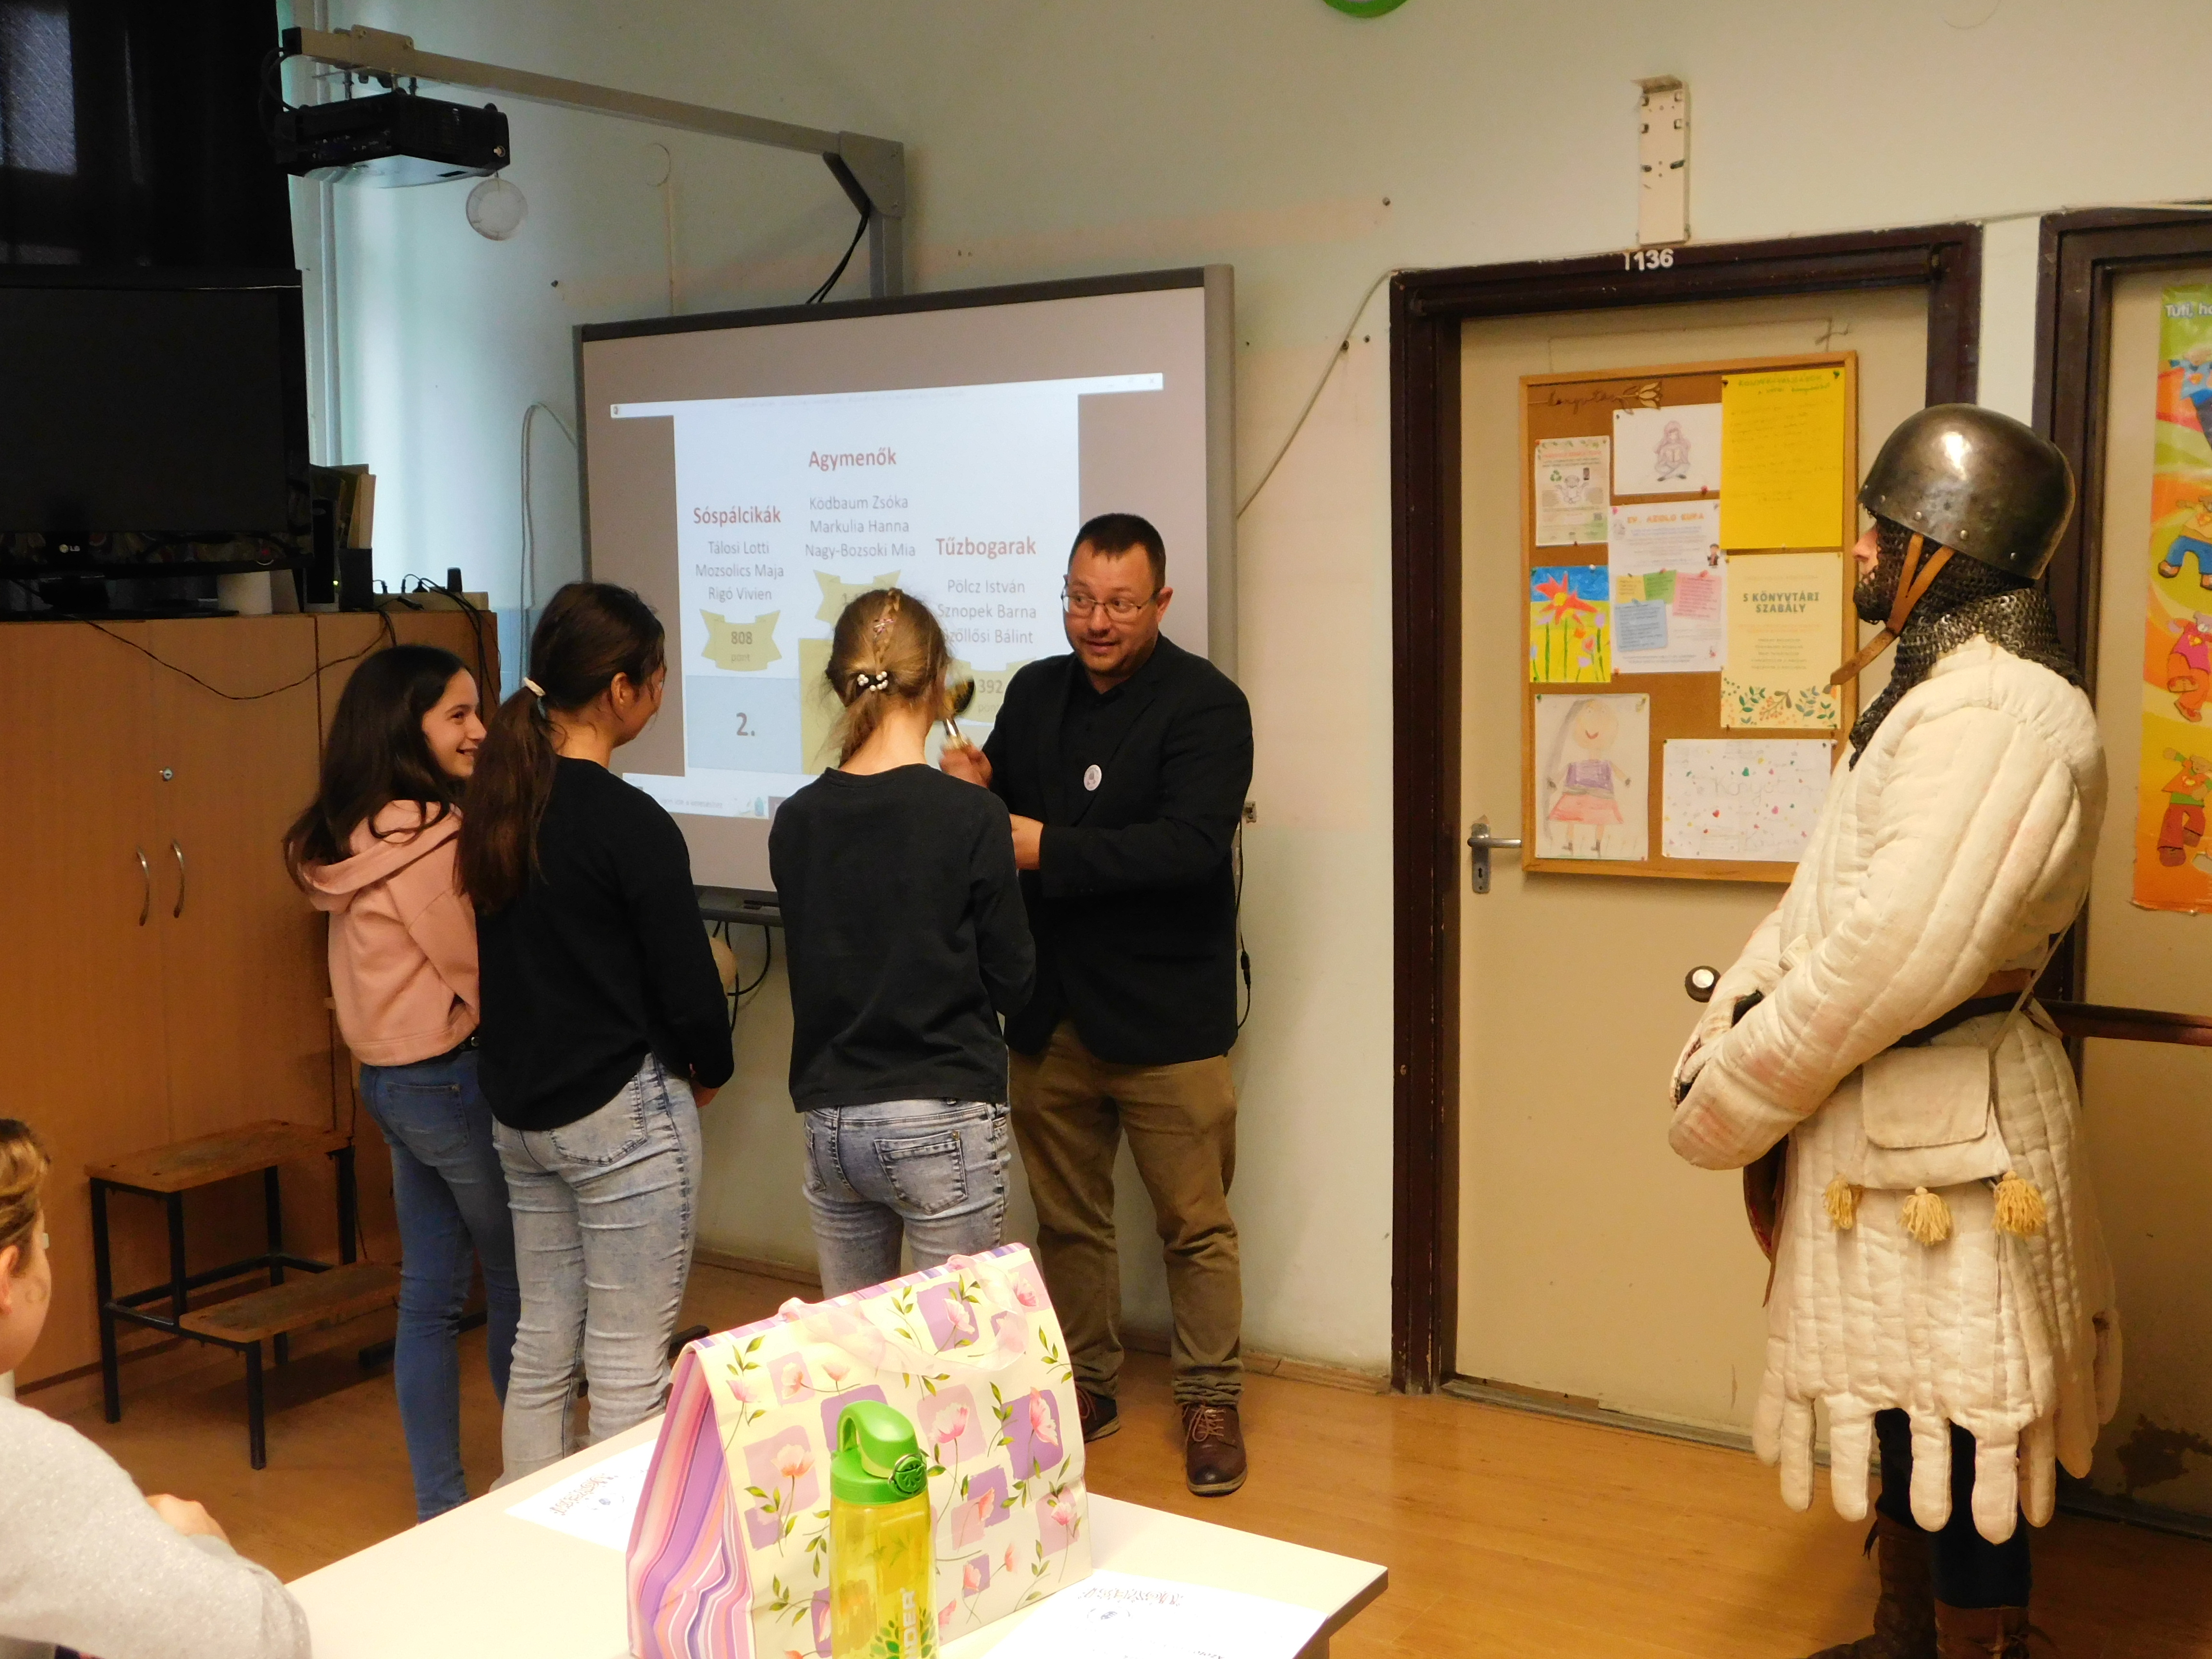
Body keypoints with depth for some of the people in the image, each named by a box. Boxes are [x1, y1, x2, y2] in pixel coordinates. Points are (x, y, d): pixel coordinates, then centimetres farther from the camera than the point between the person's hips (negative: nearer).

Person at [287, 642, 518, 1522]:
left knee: (430, 1292, 13)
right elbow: (487, 980, -19)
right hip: (456, 1079, -9)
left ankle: (438, 1503, 21)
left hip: (391, 1079, 9)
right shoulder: (430, 839, -21)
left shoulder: (357, 836, 8)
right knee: (518, 1285, 8)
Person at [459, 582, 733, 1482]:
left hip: (519, 1109, 8)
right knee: (629, 1370, 2)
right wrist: (710, 1070, 4)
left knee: (542, 1345, 17)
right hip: (625, 1115, -8)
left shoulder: (498, 801, 4)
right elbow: (689, 986, -15)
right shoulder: (631, 824, -19)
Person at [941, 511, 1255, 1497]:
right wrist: (972, 794, -9)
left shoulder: (1205, 705, -11)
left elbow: (1188, 846, -24)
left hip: (1166, 1016, -5)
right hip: (1050, 1010, 5)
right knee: (1066, 1216, 16)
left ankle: (1211, 1400, 21)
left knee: (1194, 1223, 5)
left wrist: (1045, 848, -27)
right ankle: (1085, 1386, 31)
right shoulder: (1035, 695, 8)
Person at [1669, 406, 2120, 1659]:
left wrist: (1728, 1101, -17)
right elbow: (1821, 906, 13)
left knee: (1959, 1450, 3)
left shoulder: (1998, 714, -22)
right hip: (1893, 1116, 10)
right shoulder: (1937, 689, 14)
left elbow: (1898, 957, -29)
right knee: (1907, 1419, 23)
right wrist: (1726, 1033, -1)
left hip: (1940, 1130, -10)